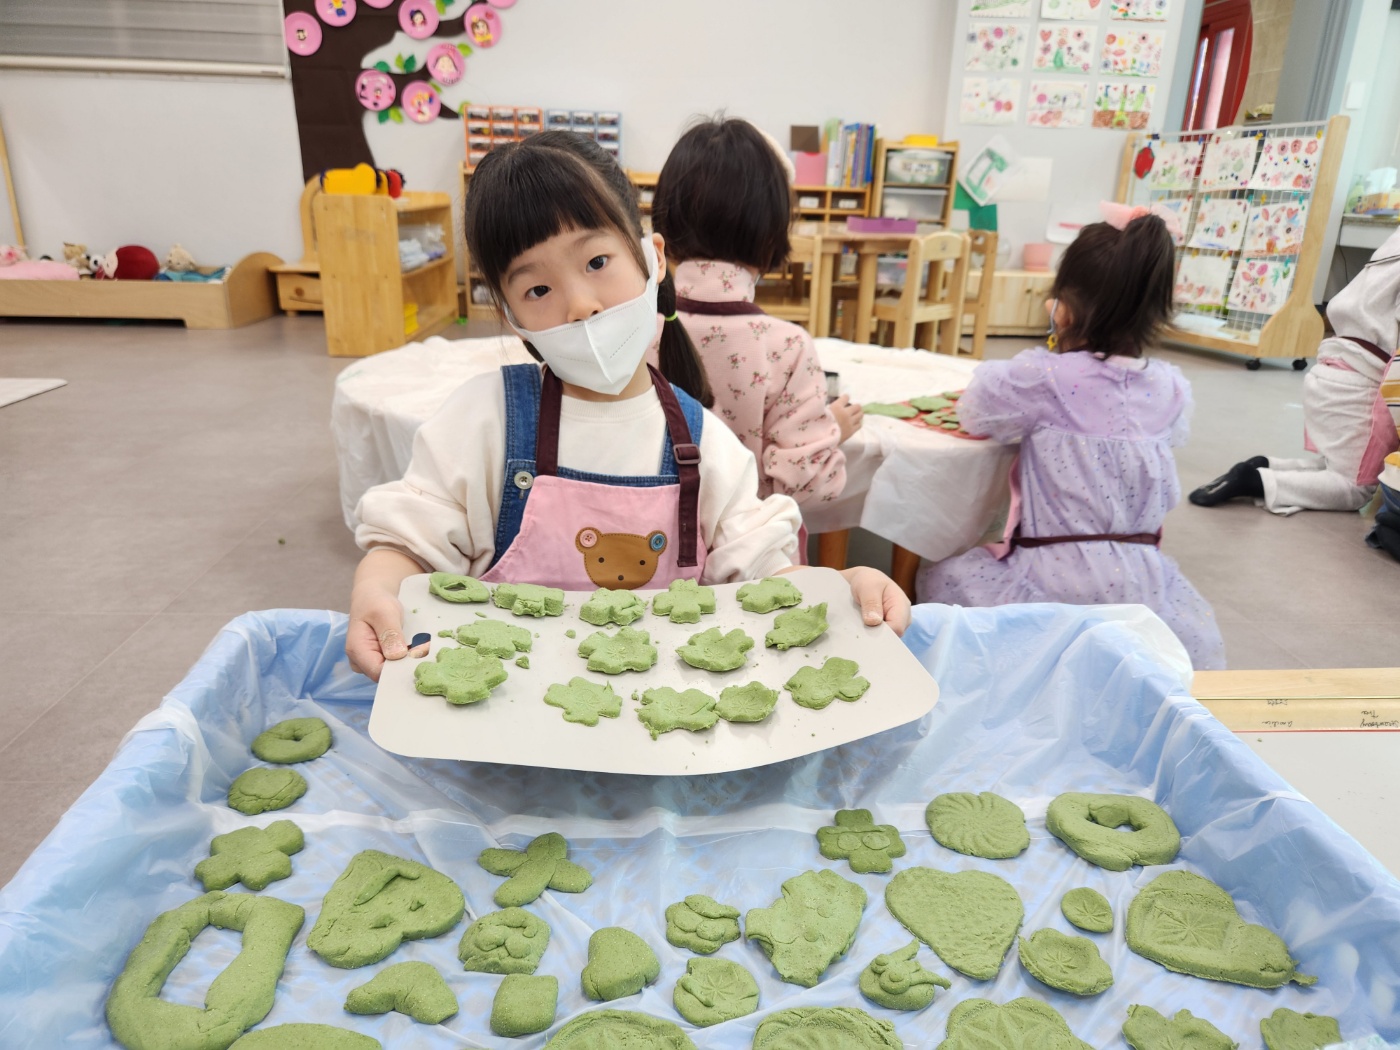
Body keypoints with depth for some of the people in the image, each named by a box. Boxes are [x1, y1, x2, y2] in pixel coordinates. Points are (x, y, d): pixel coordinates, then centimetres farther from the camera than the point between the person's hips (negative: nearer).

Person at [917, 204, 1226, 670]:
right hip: (1142, 582, 5)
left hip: (1059, 581, -5)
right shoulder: (1172, 389, 1)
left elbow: (973, 414, -2)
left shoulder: (1043, 378, -15)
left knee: (939, 578, 15)